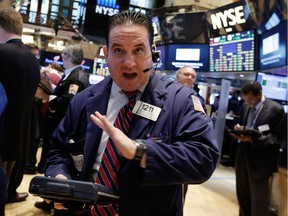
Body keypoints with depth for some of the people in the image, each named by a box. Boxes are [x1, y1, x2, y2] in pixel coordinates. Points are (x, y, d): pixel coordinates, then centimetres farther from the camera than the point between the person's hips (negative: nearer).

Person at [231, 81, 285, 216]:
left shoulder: (276, 109, -11)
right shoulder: (245, 106, 9)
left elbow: (278, 138, -12)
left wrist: (252, 139, -24)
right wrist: (239, 130, -6)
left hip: (259, 160, -6)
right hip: (243, 155, 6)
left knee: (258, 201, 2)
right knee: (242, 196, 17)